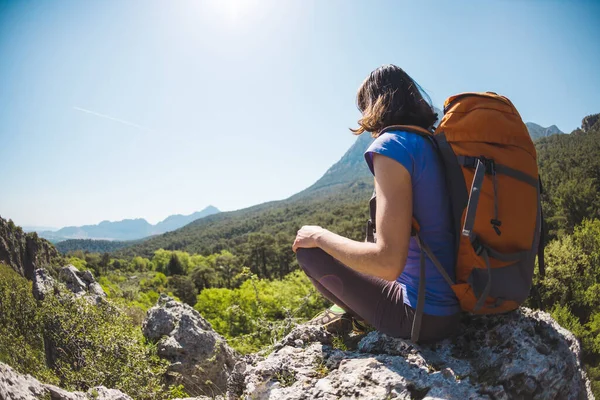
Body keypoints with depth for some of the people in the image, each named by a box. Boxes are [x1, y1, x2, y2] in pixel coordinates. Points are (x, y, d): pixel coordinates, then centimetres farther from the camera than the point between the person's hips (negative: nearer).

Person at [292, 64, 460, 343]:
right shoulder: (437, 144, 5)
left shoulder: (392, 144, -19)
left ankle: (353, 314, 19)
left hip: (424, 316, -8)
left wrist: (320, 236, -11)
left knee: (309, 250, 1)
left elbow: (388, 261, -26)